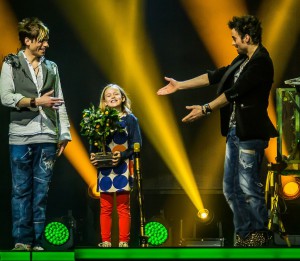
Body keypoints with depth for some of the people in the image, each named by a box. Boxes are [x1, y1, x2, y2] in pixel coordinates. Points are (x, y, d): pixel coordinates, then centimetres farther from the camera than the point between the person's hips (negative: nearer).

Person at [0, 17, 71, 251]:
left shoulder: (51, 68, 14)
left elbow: (60, 104, 13)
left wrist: (64, 134, 6)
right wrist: (36, 102, -16)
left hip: (47, 138, 3)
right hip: (21, 137, -3)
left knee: (42, 191, 2)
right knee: (21, 190, 0)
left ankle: (37, 242, 6)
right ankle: (22, 241, 3)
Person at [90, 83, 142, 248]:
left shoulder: (130, 119, 0)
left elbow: (136, 144, -4)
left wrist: (123, 155, -17)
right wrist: (93, 156, -9)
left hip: (123, 168, -3)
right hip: (104, 169, 3)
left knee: (123, 208, 0)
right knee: (105, 208, 5)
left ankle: (123, 242, 3)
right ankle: (106, 242, 10)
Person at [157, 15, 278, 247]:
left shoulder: (261, 62, -14)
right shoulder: (243, 60, 15)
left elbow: (235, 92, -17)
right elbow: (216, 76, 19)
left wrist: (205, 110, -12)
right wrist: (179, 85, 18)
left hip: (250, 134, -10)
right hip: (235, 132, 10)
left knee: (249, 187, -5)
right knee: (231, 188, 11)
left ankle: (259, 235, 7)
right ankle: (243, 235, 17)